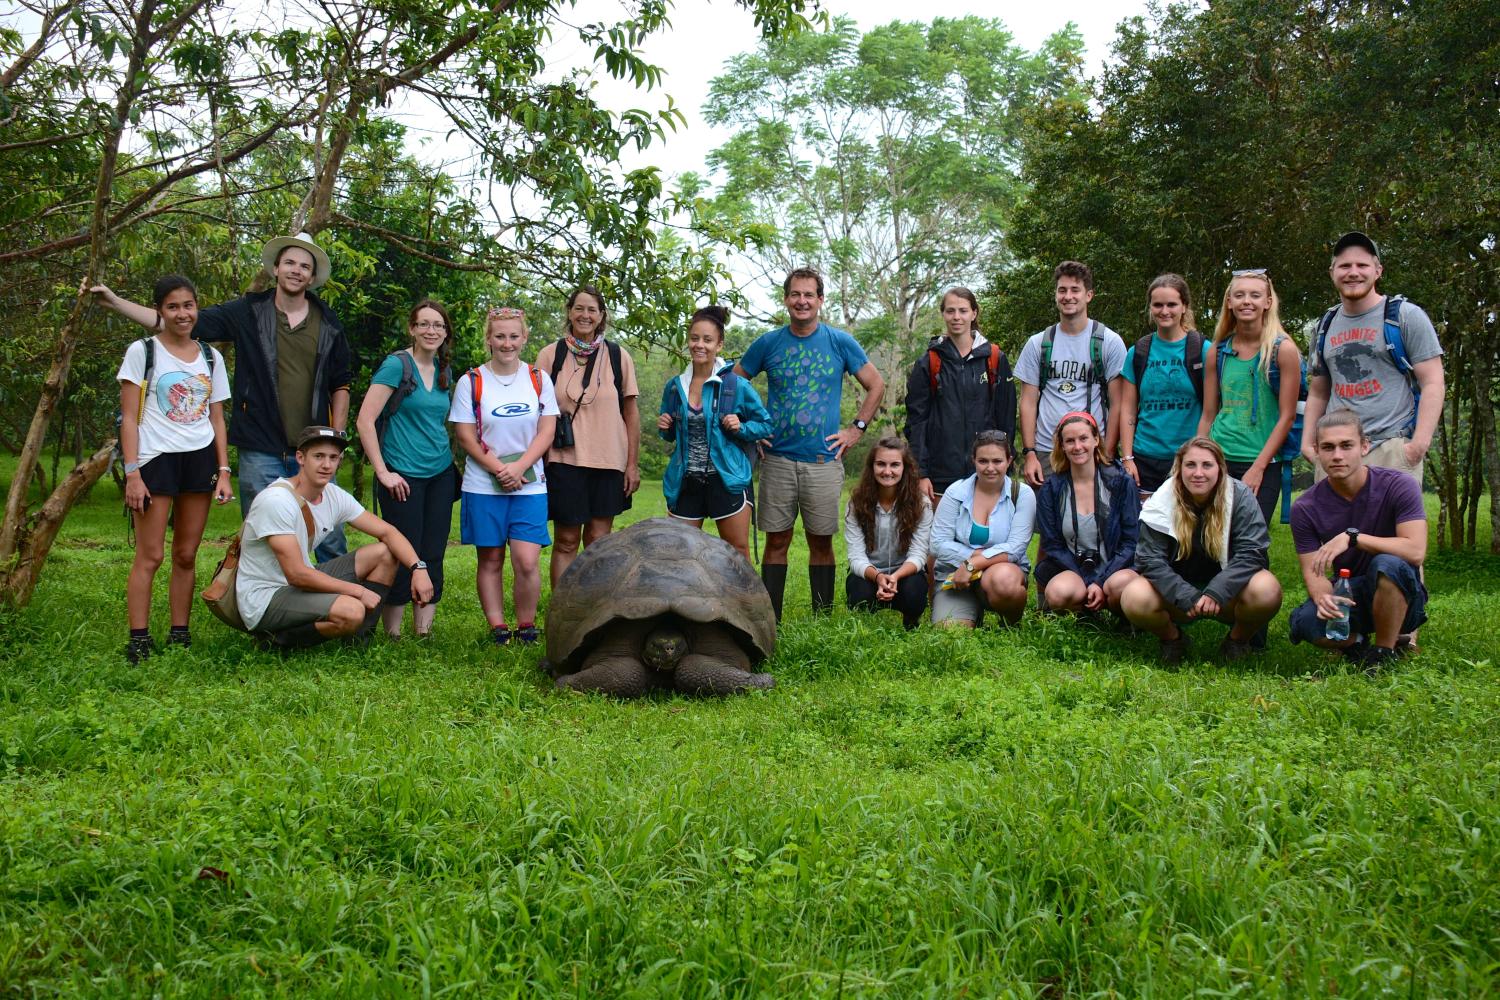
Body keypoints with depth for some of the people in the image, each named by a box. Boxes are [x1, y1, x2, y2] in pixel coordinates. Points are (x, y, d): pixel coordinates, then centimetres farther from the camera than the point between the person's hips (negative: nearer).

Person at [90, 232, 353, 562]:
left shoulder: (328, 324, 7)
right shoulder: (248, 312, 3)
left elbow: (339, 385, 14)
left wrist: (337, 436, 6)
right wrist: (116, 302, -5)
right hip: (260, 451, 0)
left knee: (329, 536, 2)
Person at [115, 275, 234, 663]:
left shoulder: (211, 357, 11)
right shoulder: (142, 351, 0)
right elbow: (129, 418, -4)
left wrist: (223, 471, 4)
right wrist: (132, 473, -12)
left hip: (200, 459, 4)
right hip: (157, 458, -4)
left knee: (186, 556, 7)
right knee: (150, 555, -6)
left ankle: (180, 636, 13)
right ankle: (139, 640, -3)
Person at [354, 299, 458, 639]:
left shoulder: (444, 371, 11)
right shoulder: (397, 365, -9)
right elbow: (365, 420, -13)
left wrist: (450, 458, 13)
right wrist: (383, 472, -14)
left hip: (441, 475, 6)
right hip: (404, 477, -6)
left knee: (433, 558, 6)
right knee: (403, 557, -3)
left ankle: (423, 632, 14)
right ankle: (392, 634, 8)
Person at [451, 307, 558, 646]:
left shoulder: (539, 379, 5)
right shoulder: (471, 382, 1)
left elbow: (547, 431, 1)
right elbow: (465, 436, -2)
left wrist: (519, 468, -11)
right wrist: (498, 469, -12)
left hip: (530, 485, 0)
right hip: (483, 486, 0)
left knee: (527, 561, -9)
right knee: (490, 559, 4)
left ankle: (526, 626, 7)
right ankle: (497, 627, 14)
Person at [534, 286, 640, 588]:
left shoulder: (619, 357, 4)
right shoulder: (550, 355, 2)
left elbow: (631, 413, 6)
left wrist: (633, 464, 3)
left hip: (608, 461, 1)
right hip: (563, 460, -1)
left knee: (598, 540, 5)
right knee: (566, 541, 3)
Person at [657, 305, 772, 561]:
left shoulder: (737, 385, -5)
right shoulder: (674, 386, 6)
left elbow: (765, 424, 3)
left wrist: (741, 428, -15)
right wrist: (663, 427, -2)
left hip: (727, 480, -3)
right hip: (685, 483, 3)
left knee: (738, 551, 3)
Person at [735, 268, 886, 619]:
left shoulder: (840, 342, 3)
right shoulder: (768, 343, 5)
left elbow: (876, 385, 10)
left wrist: (857, 429, 3)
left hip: (824, 461, 0)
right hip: (777, 459, 1)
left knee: (821, 542, 5)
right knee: (777, 541, 3)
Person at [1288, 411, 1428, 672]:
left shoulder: (1398, 486, -14)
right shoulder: (1306, 509, -7)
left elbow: (1415, 551, -25)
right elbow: (1312, 572, -10)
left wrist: (1352, 537, -32)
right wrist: (1322, 596, -33)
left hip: (1401, 599, -1)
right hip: (1349, 597, 2)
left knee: (1388, 564, -36)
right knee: (1306, 622, -31)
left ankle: (1386, 651, -12)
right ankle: (1356, 642, 5)